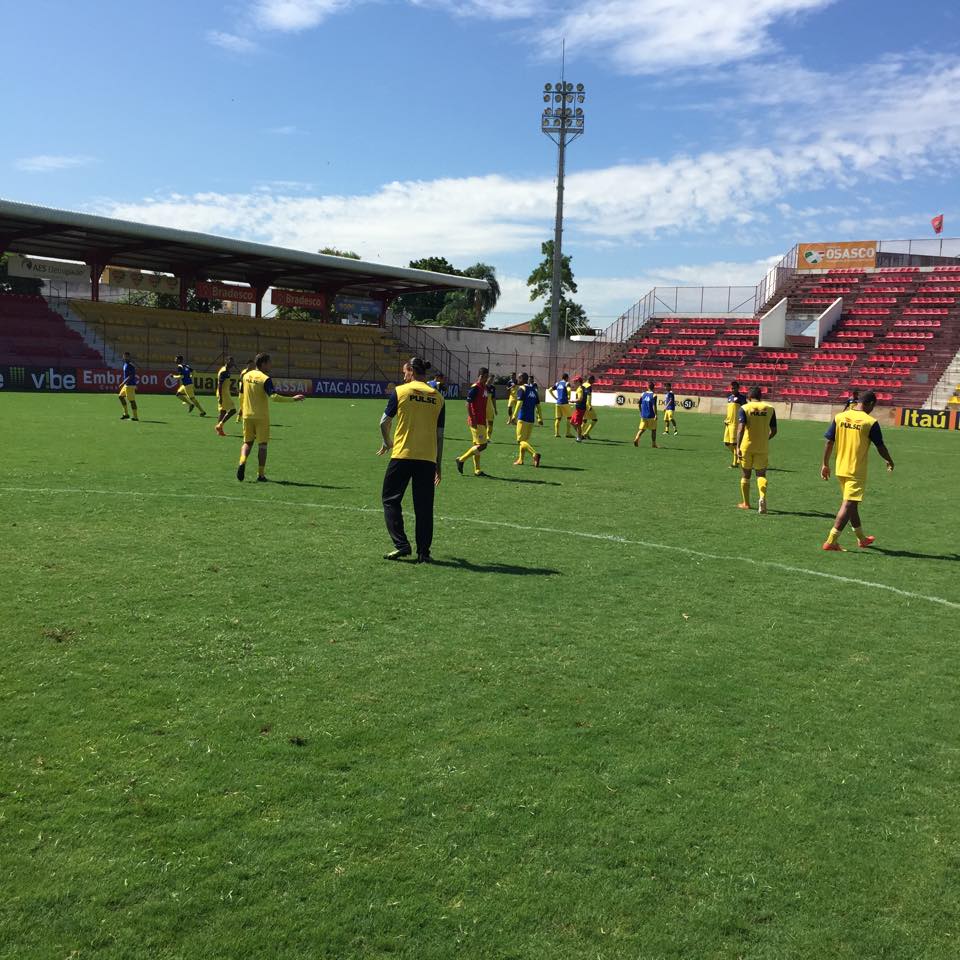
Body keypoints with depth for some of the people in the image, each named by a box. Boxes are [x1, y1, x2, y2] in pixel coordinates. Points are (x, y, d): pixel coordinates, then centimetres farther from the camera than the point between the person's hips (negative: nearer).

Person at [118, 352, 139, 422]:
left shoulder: (130, 365, -16)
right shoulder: (125, 364, 15)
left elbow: (131, 376, -23)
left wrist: (123, 383, -25)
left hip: (130, 385, -11)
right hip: (126, 385, 11)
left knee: (132, 400, -9)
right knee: (120, 396, 18)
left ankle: (135, 417, -7)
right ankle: (126, 414, 22)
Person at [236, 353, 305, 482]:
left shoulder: (246, 376, 5)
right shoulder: (265, 379, -13)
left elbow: (241, 395, 13)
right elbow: (274, 396, -25)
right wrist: (293, 399, -21)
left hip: (247, 415, 5)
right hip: (262, 417, -5)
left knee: (247, 442, 16)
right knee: (262, 444, 5)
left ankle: (242, 462, -12)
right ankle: (261, 474, 6)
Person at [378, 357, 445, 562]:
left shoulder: (400, 391, -1)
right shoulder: (437, 397, 8)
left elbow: (384, 423, 4)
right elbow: (440, 434, 9)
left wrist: (387, 443, 24)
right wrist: (438, 465, 15)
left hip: (402, 455, -3)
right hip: (428, 459, 3)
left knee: (391, 499, 10)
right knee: (424, 506, 8)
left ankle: (401, 545, 2)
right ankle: (423, 552, 8)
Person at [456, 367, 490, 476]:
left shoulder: (484, 387, 13)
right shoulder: (475, 388, -13)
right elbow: (468, 404, -16)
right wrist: (472, 420, -20)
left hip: (482, 421, 9)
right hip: (476, 422, -9)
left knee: (477, 445, 11)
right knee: (482, 445, -9)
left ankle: (477, 470, 17)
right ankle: (461, 460, 2)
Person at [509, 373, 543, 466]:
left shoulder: (521, 389, -6)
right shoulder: (534, 390, 13)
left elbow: (519, 403, -17)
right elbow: (538, 406, 13)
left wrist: (514, 416, -19)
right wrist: (540, 419, 16)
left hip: (522, 419, -7)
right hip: (531, 419, 7)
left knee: (521, 440, -5)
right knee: (525, 439, 16)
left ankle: (535, 454, -25)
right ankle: (520, 460, 20)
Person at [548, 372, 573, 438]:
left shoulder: (557, 383, 13)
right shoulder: (566, 383, -3)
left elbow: (549, 390, 9)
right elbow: (568, 389, -23)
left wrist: (555, 398, 10)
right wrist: (569, 397, -8)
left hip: (557, 403, 5)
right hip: (564, 403, -5)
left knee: (558, 419, 8)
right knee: (568, 418, 6)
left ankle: (556, 433, 5)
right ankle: (568, 433, 2)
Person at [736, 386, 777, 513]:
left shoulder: (744, 408, -3)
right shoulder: (770, 408, 4)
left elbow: (741, 428, -16)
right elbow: (774, 431, 6)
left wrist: (738, 447, -20)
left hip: (746, 446, -1)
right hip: (763, 447, 1)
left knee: (746, 474, 13)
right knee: (761, 474, 6)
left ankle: (745, 503, 21)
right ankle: (762, 498, -20)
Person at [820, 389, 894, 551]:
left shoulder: (839, 417, 1)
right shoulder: (870, 422, -11)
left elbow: (829, 442, 2)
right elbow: (880, 447, -2)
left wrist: (825, 464, 12)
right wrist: (890, 462, 16)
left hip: (840, 469, 6)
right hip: (857, 471, -6)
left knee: (851, 503, 18)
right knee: (848, 505, -5)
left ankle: (862, 538, 34)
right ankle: (831, 541, -12)